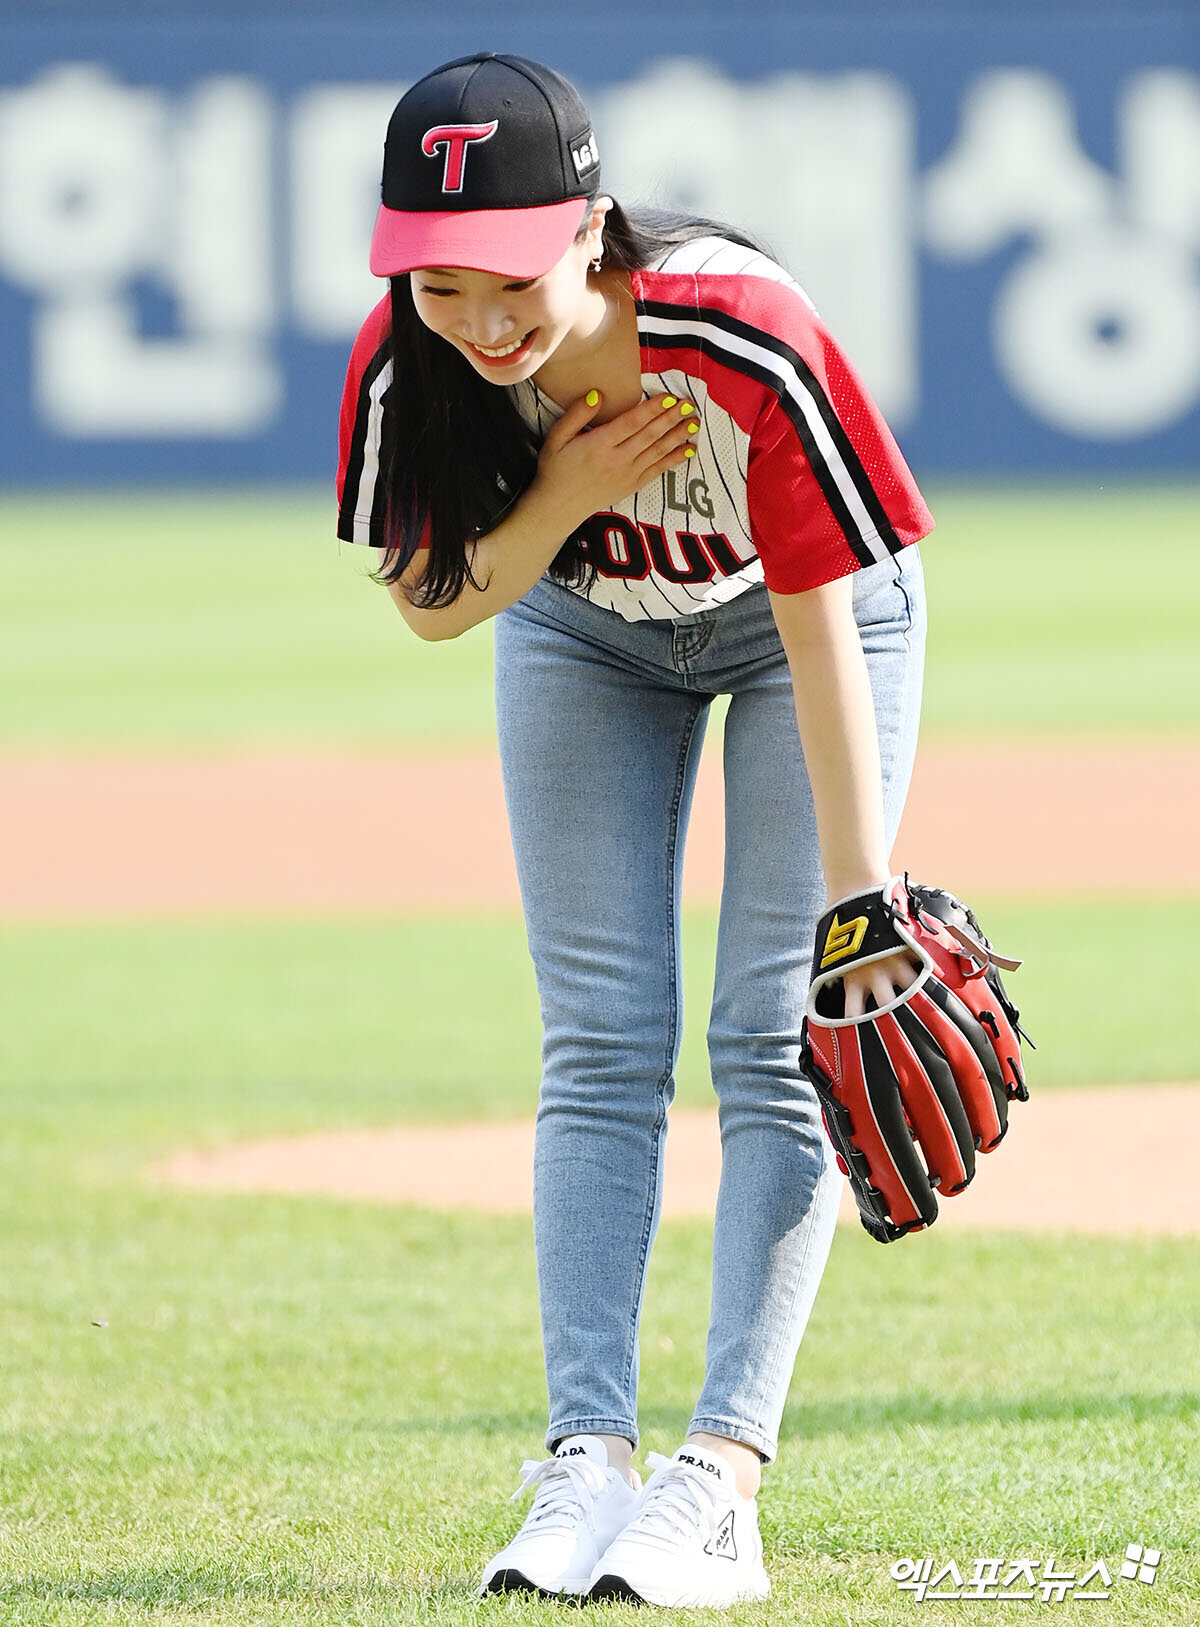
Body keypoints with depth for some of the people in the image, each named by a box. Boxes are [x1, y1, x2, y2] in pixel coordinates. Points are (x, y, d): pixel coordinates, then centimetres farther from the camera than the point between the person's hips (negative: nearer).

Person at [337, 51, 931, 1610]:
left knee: (775, 1042, -11)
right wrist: (562, 501, -33)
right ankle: (589, 1456, -5)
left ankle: (721, 1475, -14)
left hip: (801, 616, -3)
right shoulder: (406, 366, -29)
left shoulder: (746, 347, -40)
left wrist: (862, 909, -34)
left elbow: (824, 635, -34)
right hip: (584, 631, 3)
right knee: (601, 1050, -2)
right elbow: (431, 604, -13)